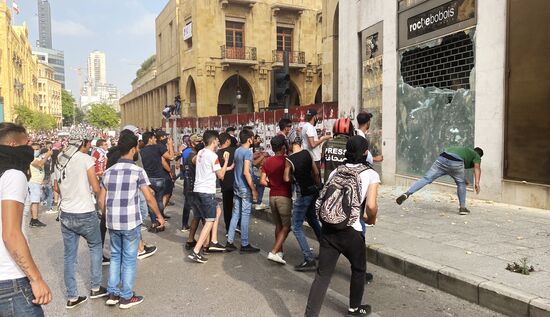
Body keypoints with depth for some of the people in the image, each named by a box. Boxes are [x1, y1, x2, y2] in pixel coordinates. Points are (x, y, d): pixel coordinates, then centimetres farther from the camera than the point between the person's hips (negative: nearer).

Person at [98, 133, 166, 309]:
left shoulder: (108, 172, 7)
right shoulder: (137, 171, -9)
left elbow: (101, 199, 10)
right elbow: (149, 198, -10)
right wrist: (159, 216, 2)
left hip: (112, 222, 5)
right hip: (131, 222, -5)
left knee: (115, 256, 19)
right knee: (129, 259, 7)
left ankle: (112, 294, 24)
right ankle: (126, 297, 16)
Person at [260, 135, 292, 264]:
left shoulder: (267, 162, 5)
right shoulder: (287, 160, -10)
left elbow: (262, 181, 2)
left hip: (272, 196, 6)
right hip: (284, 196, -6)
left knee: (278, 225, 18)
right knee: (286, 226, 0)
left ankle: (280, 251, 24)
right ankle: (273, 252, -9)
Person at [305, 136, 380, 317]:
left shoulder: (335, 172, 9)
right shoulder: (371, 174, -4)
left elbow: (324, 199, 9)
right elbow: (371, 206, -16)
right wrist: (371, 219, 4)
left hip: (328, 229, 3)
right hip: (351, 232, -3)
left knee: (322, 275, 7)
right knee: (359, 269, 24)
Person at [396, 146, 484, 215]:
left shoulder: (465, 150, 43)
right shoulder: (476, 156, 26)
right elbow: (477, 168, 5)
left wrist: (463, 178, 62)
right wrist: (477, 183, -4)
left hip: (443, 157, 4)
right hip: (455, 162, -4)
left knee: (426, 178, -2)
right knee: (461, 184, 19)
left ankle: (407, 194, -17)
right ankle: (462, 207, 22)